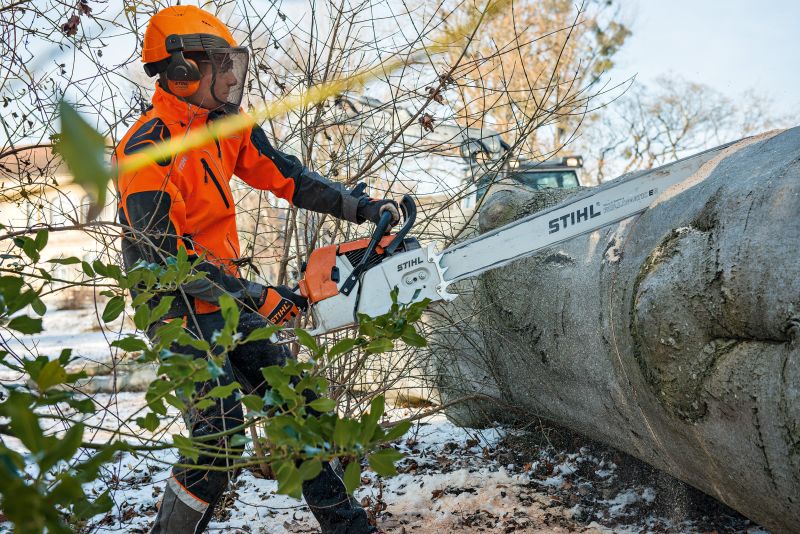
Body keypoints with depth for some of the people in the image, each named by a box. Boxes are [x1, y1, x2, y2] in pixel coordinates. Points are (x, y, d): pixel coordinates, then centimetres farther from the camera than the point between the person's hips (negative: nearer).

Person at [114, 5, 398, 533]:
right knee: (219, 431, -19)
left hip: (224, 300, 8)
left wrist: (364, 208, -6)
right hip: (179, 311, -8)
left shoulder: (225, 125, 2)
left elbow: (287, 176, 4)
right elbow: (168, 260, -24)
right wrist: (259, 297, -20)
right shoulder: (146, 152, -22)